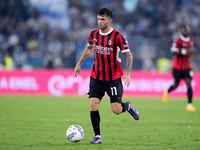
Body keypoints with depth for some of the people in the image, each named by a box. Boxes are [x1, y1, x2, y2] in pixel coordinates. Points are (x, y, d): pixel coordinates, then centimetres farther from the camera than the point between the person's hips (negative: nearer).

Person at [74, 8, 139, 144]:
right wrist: (79, 64, 22)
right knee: (94, 105, -9)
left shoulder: (117, 37, -13)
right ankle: (97, 137, 0)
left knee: (116, 110, -6)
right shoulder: (93, 34, 2)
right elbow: (89, 48, 22)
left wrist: (128, 74, -18)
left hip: (113, 78, -4)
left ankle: (128, 106, 31)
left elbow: (129, 55, -8)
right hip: (96, 77, 4)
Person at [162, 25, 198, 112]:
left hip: (187, 66, 5)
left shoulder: (191, 40, 7)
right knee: (176, 85, 9)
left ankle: (189, 105, -10)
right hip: (178, 66, -5)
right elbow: (173, 52, -22)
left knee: (189, 84, -11)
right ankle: (167, 92, 44)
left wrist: (193, 51, 1)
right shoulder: (178, 41, -15)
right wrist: (185, 52, -31)